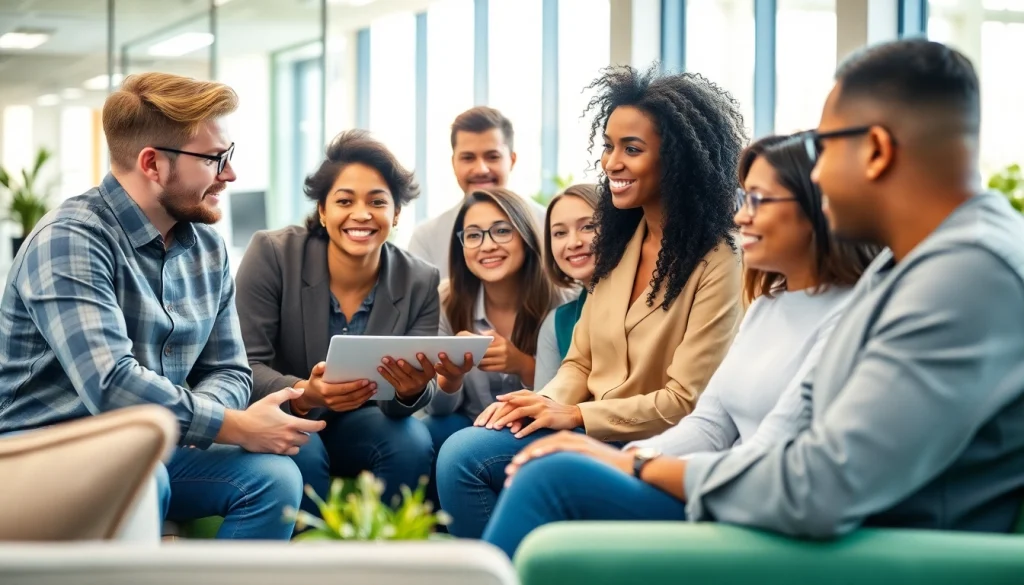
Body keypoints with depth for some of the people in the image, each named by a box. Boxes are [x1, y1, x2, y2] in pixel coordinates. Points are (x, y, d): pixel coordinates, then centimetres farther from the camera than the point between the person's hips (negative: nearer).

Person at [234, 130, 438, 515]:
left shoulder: (421, 282, -8)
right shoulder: (272, 254, -15)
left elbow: (410, 393, -10)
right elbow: (244, 367, -17)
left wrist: (412, 390, -37)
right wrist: (303, 395, -38)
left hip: (357, 426, 3)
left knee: (412, 441, -26)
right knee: (300, 451, -33)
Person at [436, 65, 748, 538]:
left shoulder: (717, 264, -13)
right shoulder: (619, 242, 12)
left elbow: (685, 403, -14)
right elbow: (581, 361, 13)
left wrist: (574, 415, -14)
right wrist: (545, 402, -8)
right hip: (588, 432, 7)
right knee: (460, 455, -16)